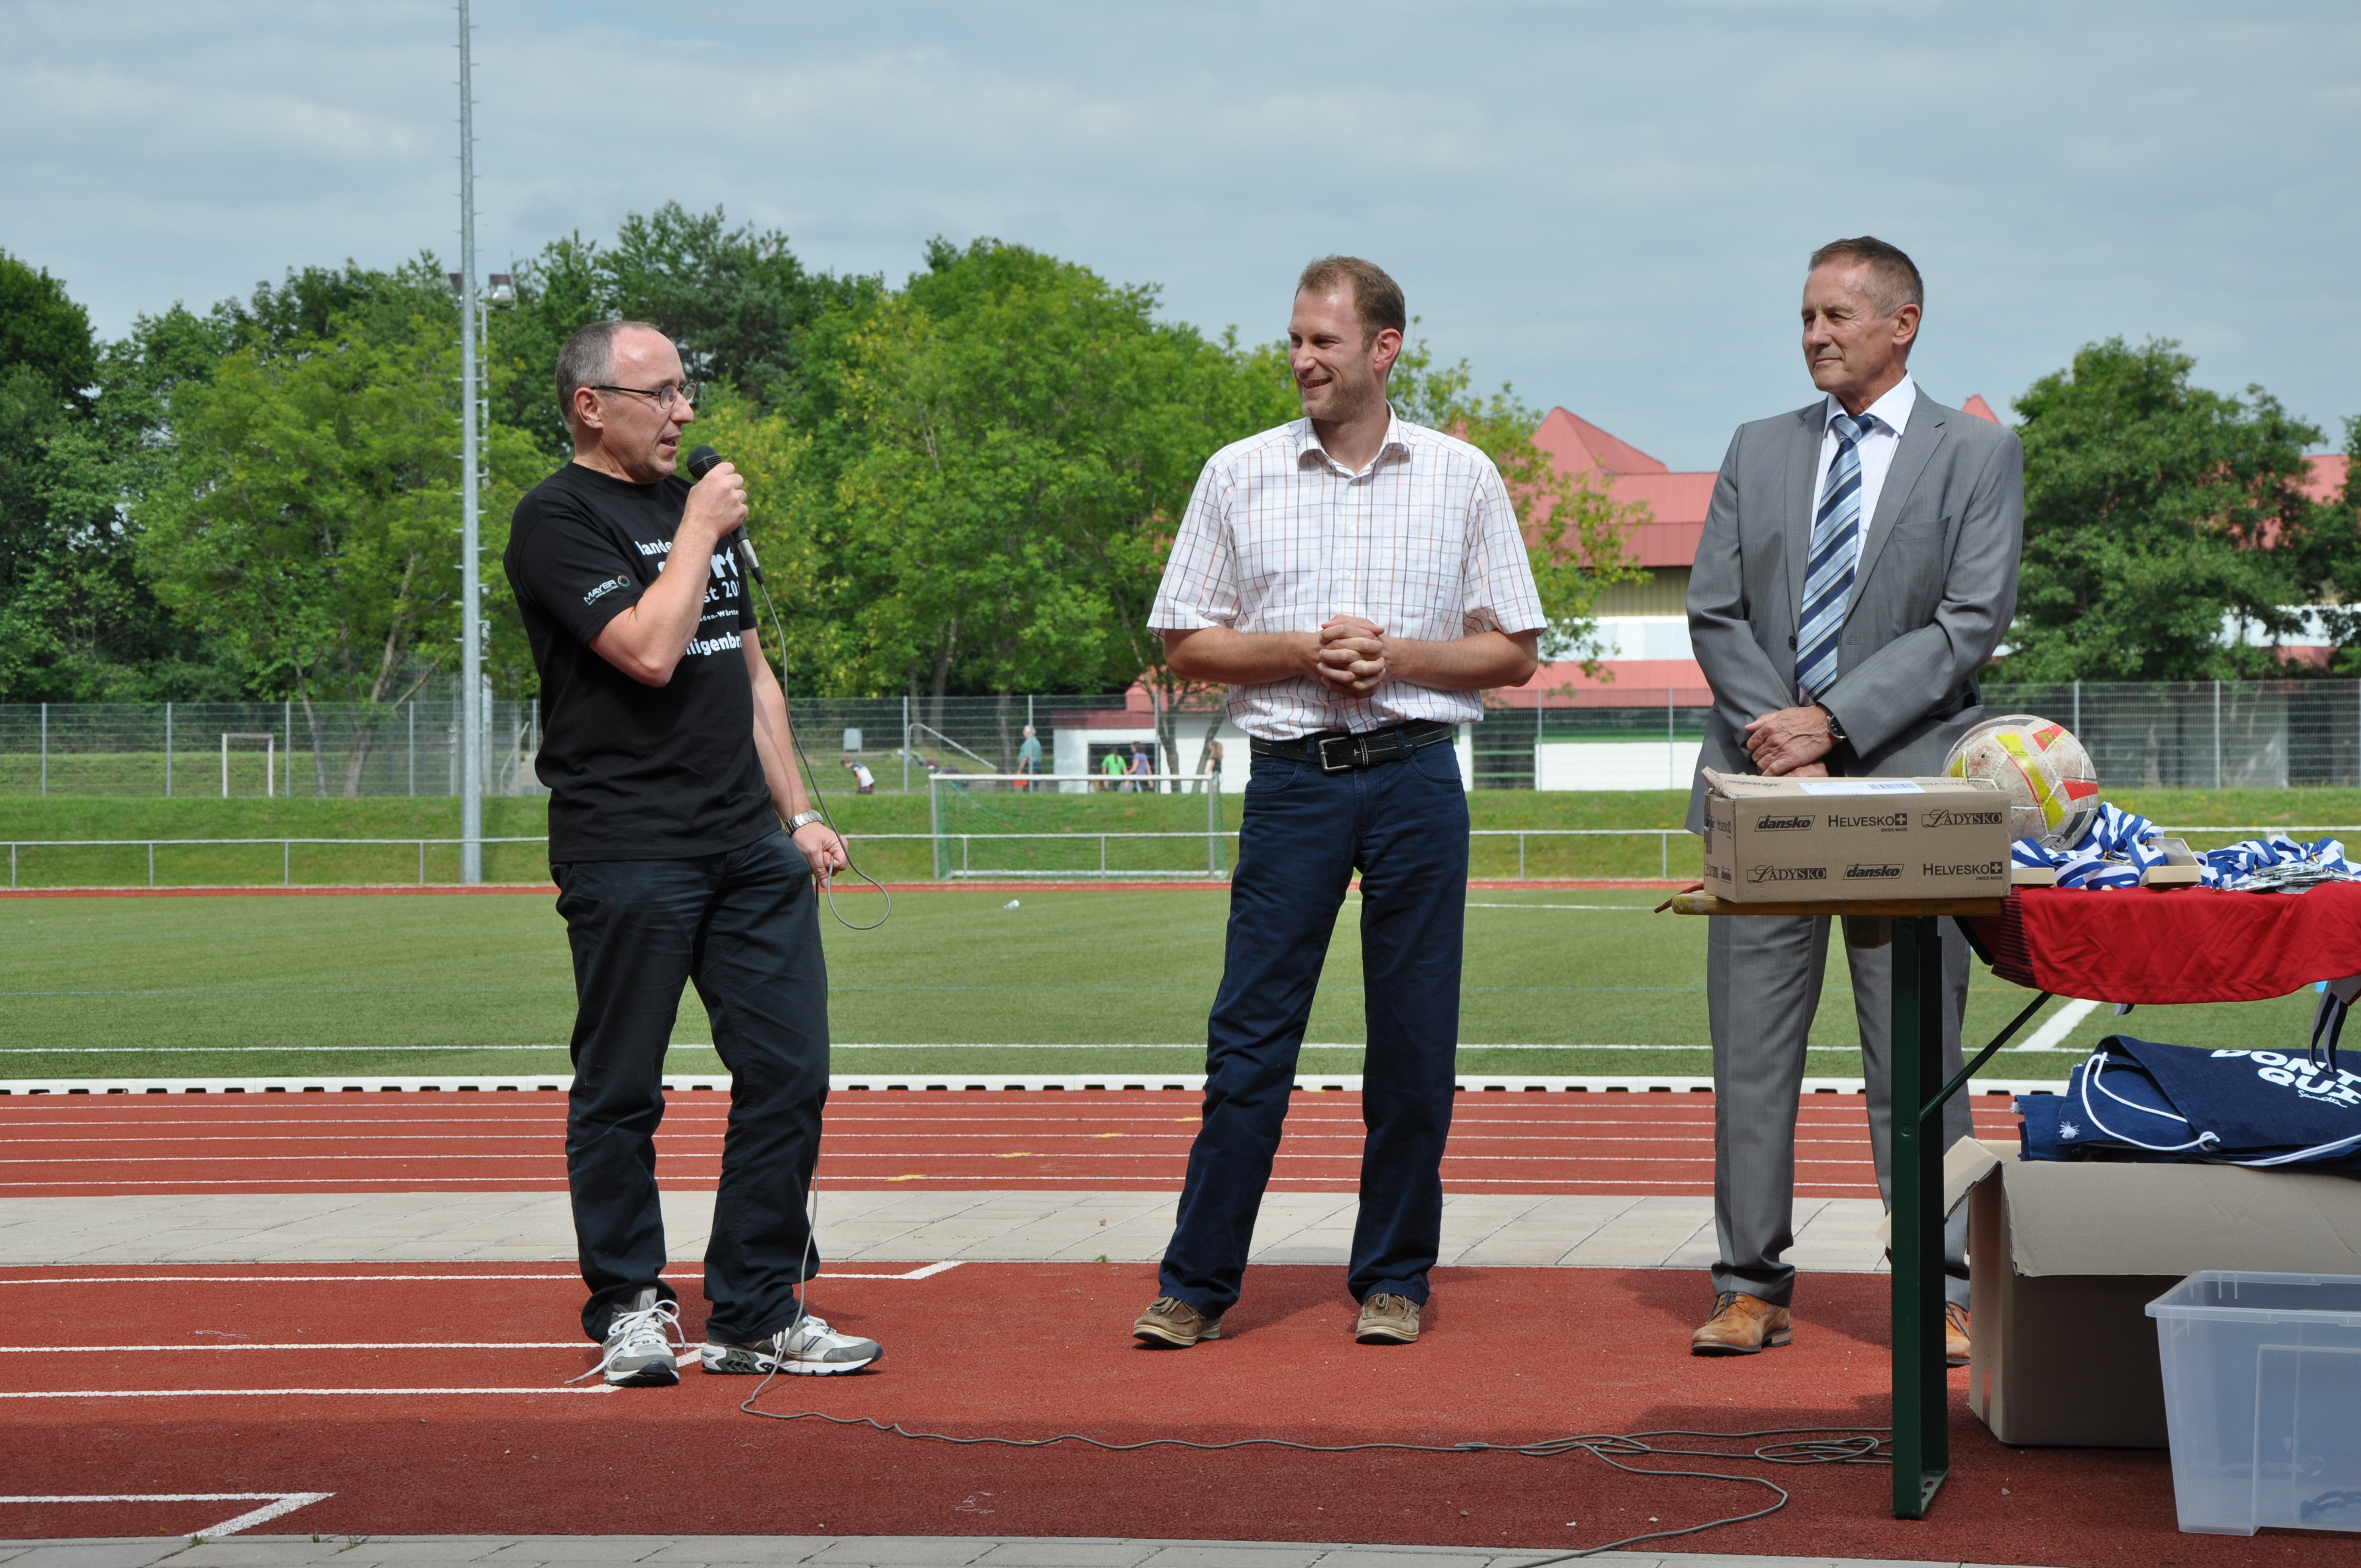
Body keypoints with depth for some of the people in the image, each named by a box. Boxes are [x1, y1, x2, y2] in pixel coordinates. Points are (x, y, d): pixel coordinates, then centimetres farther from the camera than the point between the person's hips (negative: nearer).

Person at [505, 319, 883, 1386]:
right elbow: (650, 650, -19)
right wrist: (700, 534, -8)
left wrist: (798, 813, 18)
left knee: (788, 1075, 2)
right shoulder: (559, 520, -5)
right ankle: (630, 1305, 14)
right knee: (621, 1093, 0)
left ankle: (758, 1316, 9)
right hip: (626, 851, -7)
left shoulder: (695, 506, 20)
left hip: (752, 851, 7)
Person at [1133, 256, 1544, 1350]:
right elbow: (1187, 646, 6)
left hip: (1418, 778, 0)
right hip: (1293, 778, 0)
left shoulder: (1462, 478, 6)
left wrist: (1398, 657, -8)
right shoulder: (1240, 476, 6)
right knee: (1249, 1040, -3)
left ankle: (1393, 1279, 13)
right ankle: (1196, 1282, 2)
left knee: (1414, 1044, 3)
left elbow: (1512, 651, 7)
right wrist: (1304, 653, -9)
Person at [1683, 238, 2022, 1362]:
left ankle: (1939, 1291, 4)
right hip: (1762, 785, 3)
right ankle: (1751, 1286, 9)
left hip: (1903, 784, -3)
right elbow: (1714, 611, 9)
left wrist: (1832, 720, -13)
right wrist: (1772, 730, -8)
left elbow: (1971, 623, -6)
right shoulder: (1758, 451, 15)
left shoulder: (1978, 455, 4)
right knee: (1750, 1047, 3)